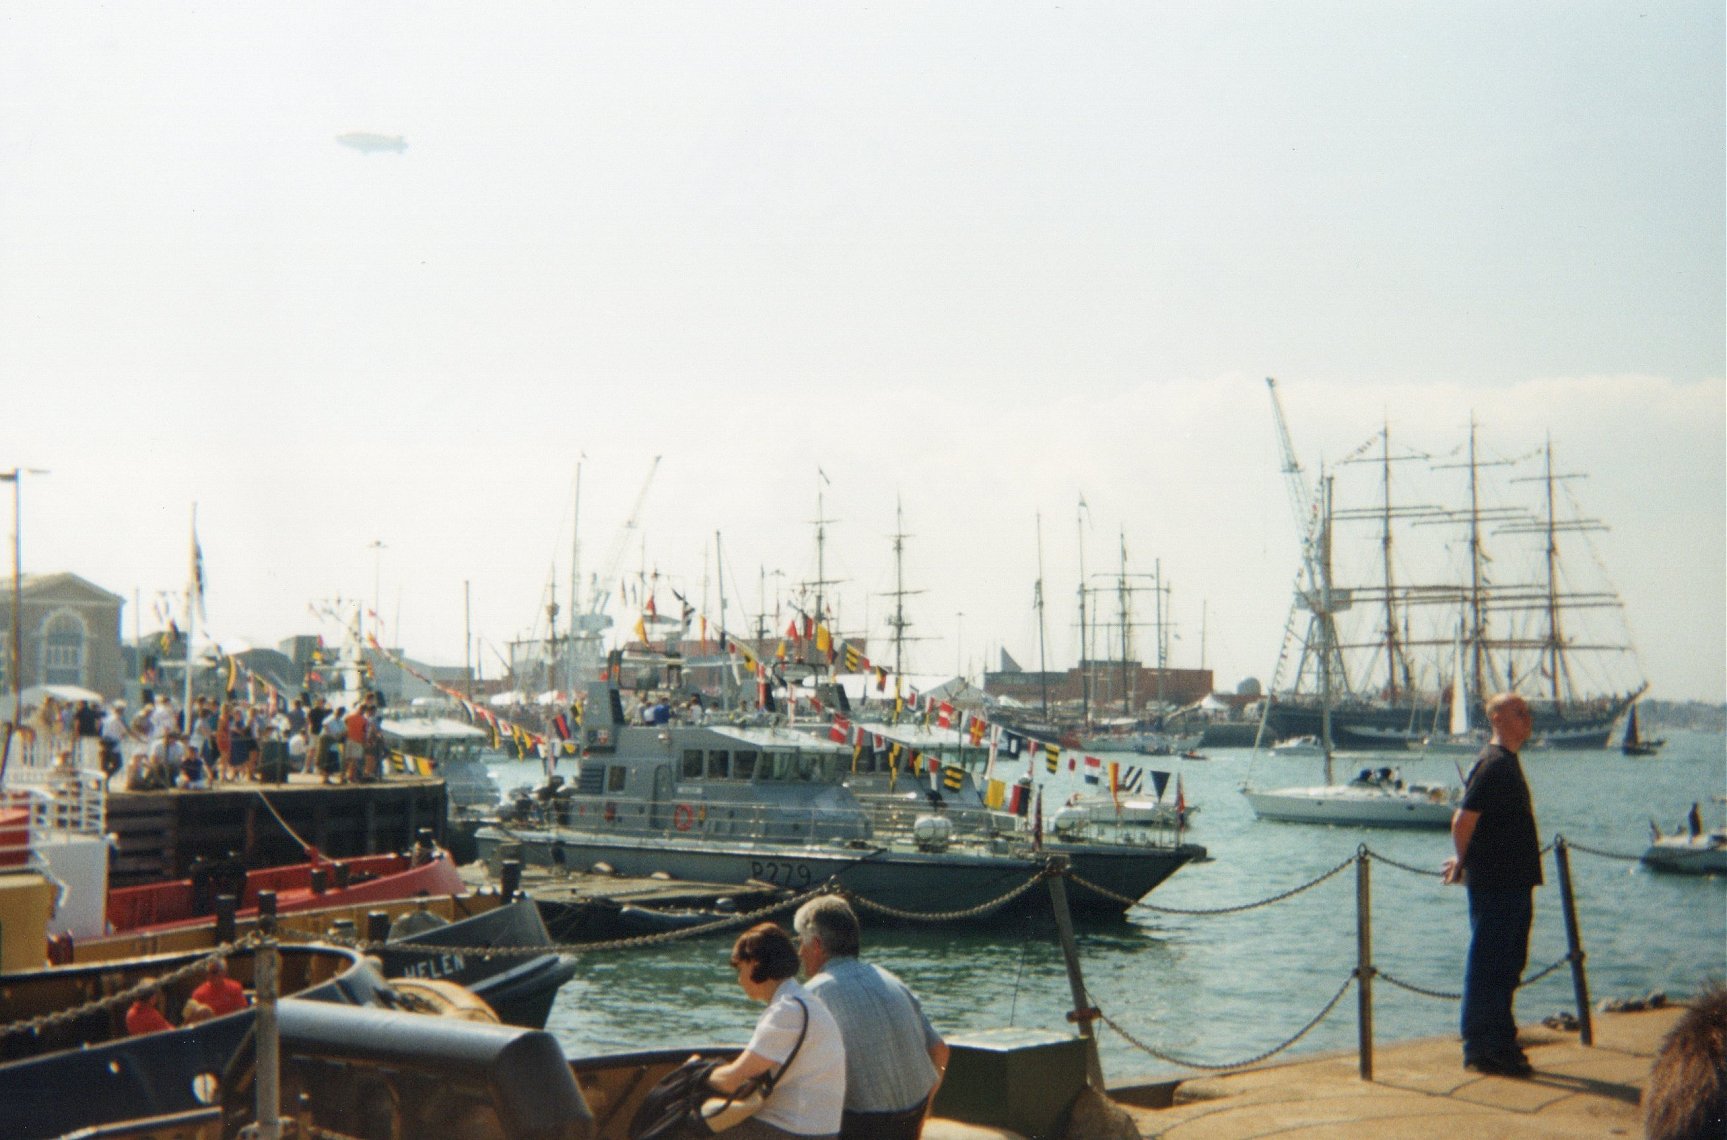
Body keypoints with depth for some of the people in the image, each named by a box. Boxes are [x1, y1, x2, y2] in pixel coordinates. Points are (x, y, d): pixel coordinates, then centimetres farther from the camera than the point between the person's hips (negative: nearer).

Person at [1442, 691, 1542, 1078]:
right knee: (1487, 967, -4)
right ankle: (1480, 1050, 1)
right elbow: (1462, 820, -23)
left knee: (1507, 966, 15)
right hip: (1494, 884, -10)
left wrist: (1465, 861, 19)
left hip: (1514, 884, 10)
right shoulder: (1493, 763, -16)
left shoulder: (1507, 762, 16)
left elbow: (1465, 821, 26)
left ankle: (1501, 1045, 24)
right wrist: (1464, 862, -10)